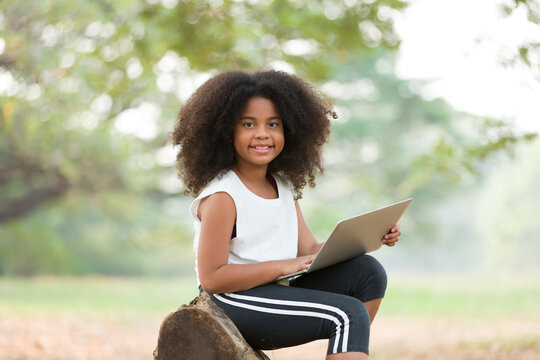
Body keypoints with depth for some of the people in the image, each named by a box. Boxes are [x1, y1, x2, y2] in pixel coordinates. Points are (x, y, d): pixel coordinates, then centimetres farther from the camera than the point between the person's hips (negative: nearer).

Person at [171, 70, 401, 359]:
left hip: (278, 292, 9)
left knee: (367, 271, 0)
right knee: (348, 314, -19)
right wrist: (284, 266, -20)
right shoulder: (221, 197, -14)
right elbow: (211, 278, -18)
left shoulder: (283, 187, 12)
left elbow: (309, 250, 9)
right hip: (233, 303, -9)